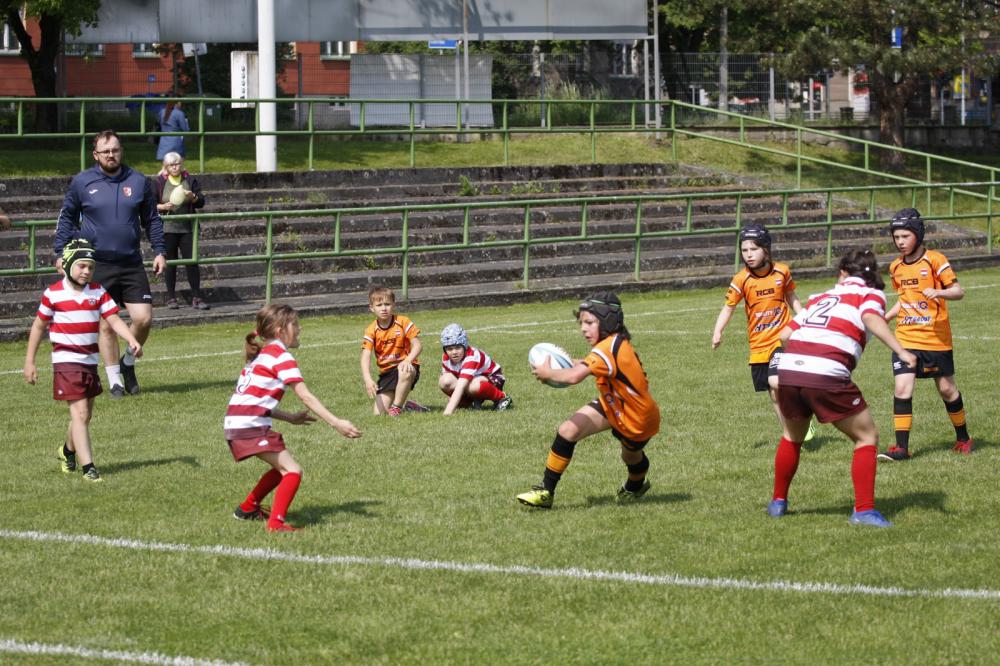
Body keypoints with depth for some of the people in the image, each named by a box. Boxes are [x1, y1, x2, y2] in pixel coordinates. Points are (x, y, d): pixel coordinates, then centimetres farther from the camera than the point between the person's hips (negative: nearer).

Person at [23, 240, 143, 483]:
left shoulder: (98, 292, 2)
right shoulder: (53, 294, -7)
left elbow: (113, 319, -5)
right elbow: (39, 326, 3)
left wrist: (132, 340, -23)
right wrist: (29, 362, 3)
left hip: (90, 361, 5)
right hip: (66, 360, -5)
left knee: (84, 414, 16)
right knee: (80, 412, -14)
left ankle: (68, 451, 43)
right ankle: (88, 467, -16)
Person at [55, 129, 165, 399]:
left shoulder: (139, 181, 5)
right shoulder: (82, 182, 1)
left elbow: (152, 219, 13)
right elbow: (66, 218, 10)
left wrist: (159, 251, 4)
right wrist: (60, 252, 4)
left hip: (131, 264, 2)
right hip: (98, 265, -1)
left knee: (143, 319, -6)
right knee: (106, 325, 2)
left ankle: (128, 362, 22)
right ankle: (115, 381, 14)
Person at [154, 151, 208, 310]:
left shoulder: (190, 180, 8)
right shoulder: (159, 182, 4)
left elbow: (201, 202, 8)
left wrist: (193, 197, -13)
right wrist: (163, 207, -14)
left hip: (187, 228, 1)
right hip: (167, 229, -1)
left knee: (192, 262, -3)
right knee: (170, 263, 2)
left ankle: (196, 298, 1)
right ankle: (171, 298, 10)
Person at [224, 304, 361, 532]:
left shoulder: (262, 355, 21)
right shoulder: (281, 356, -7)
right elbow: (305, 396, -14)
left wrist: (290, 418, 19)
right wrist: (336, 423, -17)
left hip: (234, 424, 9)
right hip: (251, 427, -9)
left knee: (282, 468, 23)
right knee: (293, 471, -11)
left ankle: (247, 509, 34)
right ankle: (276, 523, -23)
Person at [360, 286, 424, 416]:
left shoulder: (403, 322, -8)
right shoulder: (371, 331, -7)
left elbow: (417, 345, -12)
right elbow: (365, 357, -16)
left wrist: (407, 361, -32)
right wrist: (368, 380, -33)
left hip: (404, 366, -2)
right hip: (386, 373, 2)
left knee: (406, 371, -42)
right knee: (378, 413, -9)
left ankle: (397, 407, -22)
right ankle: (404, 405, 20)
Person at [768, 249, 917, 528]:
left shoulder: (821, 297, 27)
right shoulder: (870, 294, 13)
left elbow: (785, 333, 23)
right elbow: (871, 318, -10)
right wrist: (900, 351, -21)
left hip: (788, 369, 5)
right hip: (827, 376, -5)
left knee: (792, 437, 30)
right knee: (867, 437, 11)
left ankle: (778, 502, 39)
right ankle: (864, 510, 2)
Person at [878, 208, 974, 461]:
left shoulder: (935, 260, -9)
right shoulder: (896, 267, 7)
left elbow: (958, 291, -11)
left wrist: (939, 292, -31)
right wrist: (884, 318, 10)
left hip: (936, 338, -4)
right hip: (906, 338, 4)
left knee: (946, 388, 8)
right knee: (902, 388, -11)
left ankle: (963, 439, 28)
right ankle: (901, 447, -9)